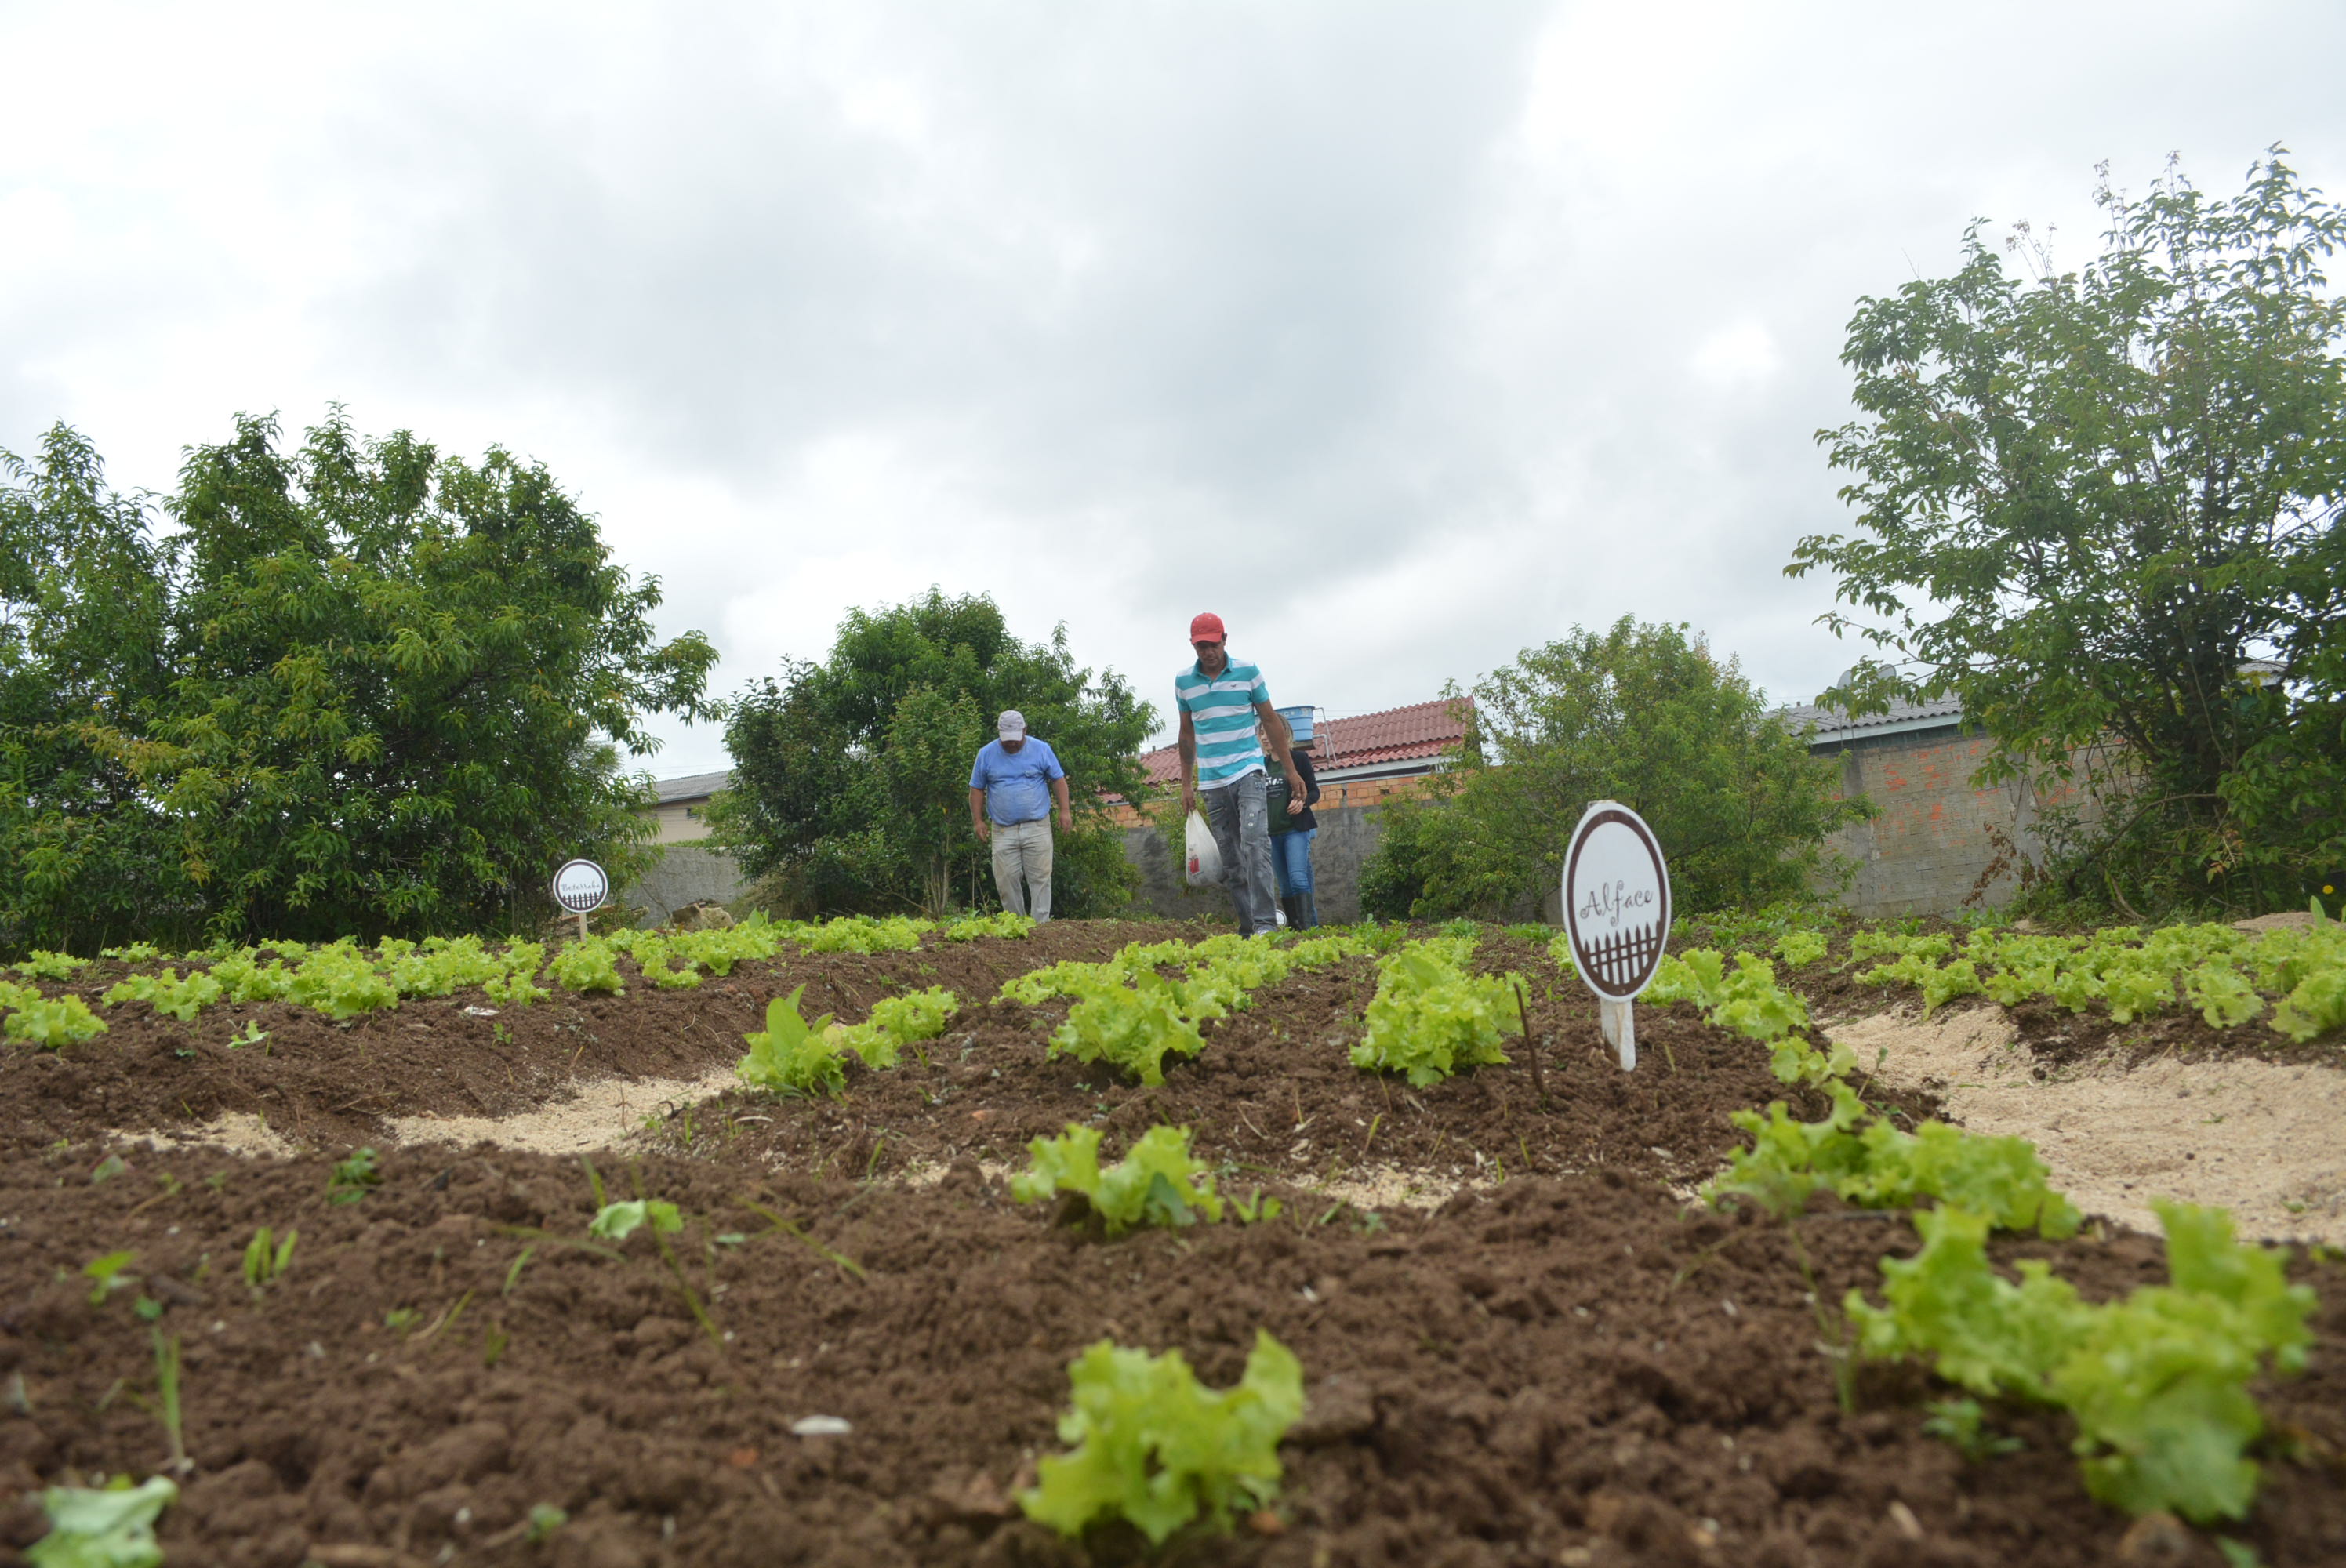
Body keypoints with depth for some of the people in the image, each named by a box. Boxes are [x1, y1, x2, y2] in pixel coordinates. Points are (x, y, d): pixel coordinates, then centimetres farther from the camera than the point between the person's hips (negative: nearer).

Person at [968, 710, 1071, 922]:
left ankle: (1041, 925, 0)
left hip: (1037, 827, -1)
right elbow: (977, 789, 11)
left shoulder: (1041, 749, 3)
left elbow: (1058, 779, 8)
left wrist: (1064, 811, -1)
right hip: (1002, 831, 1)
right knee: (1006, 880, 0)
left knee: (1040, 878, -4)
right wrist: (978, 821, 4)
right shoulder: (986, 754, 6)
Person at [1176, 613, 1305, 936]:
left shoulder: (1248, 672, 1)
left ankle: (1265, 921, -19)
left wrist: (1291, 771, 5)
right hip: (1211, 782, 3)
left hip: (1248, 772, -3)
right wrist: (1186, 784, 15)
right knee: (1230, 860, 3)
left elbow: (1271, 721, 7)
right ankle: (1247, 925, 8)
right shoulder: (1183, 681, 7)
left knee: (1254, 843, -19)